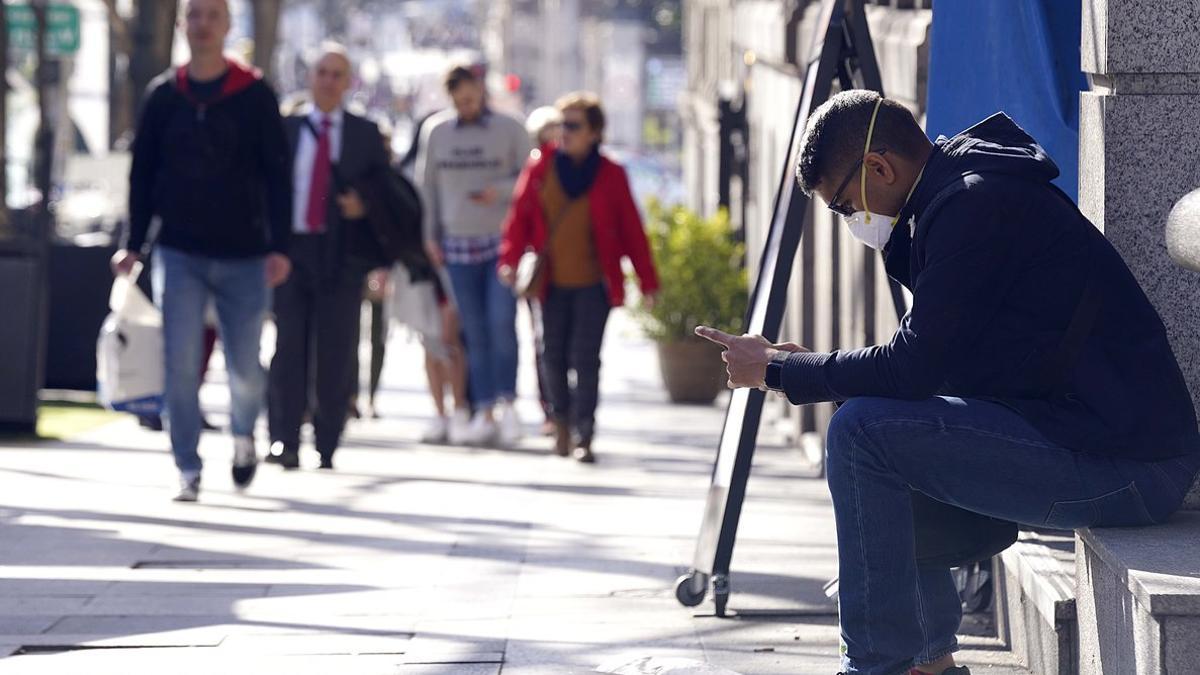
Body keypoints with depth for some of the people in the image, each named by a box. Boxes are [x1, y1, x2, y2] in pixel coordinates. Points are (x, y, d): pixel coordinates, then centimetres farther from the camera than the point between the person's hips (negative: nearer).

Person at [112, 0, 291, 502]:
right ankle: (188, 471, -2)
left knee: (245, 369, 3)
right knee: (181, 365, -8)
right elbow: (143, 173, 10)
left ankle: (243, 436, 33)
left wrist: (278, 246, -9)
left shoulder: (255, 97, 0)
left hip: (242, 256, -1)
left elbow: (276, 175, -1)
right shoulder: (163, 96, 5)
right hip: (179, 253, 1)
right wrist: (133, 244, 5)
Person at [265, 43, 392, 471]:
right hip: (291, 248, 0)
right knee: (290, 348, -6)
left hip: (342, 255, 0)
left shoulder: (366, 135, 10)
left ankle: (327, 448, 8)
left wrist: (364, 207, -10)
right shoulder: (284, 128, 10)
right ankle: (284, 442, -5)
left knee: (336, 353, 1)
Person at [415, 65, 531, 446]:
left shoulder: (509, 129, 2)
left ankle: (507, 402, -2)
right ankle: (484, 413, 6)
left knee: (502, 321, -14)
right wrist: (430, 236, 8)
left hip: (503, 241, -2)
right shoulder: (436, 131, 8)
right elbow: (427, 184, 14)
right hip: (458, 243, 2)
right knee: (475, 332, 2)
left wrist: (501, 191, -15)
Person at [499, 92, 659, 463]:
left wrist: (647, 280, 1)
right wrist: (510, 259, -11)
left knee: (585, 359, -8)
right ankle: (562, 421, 30)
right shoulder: (540, 171, 3)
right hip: (553, 282, 3)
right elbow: (521, 217, 4)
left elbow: (631, 230, 2)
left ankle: (583, 436, -6)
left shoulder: (610, 175, -2)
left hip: (594, 283, -3)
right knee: (554, 357, 9)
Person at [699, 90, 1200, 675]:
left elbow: (912, 367, -17)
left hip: (1127, 467, -11)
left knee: (863, 431, -15)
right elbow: (929, 359, 22)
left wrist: (777, 370, -4)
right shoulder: (970, 192, 17)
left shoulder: (975, 204, -14)